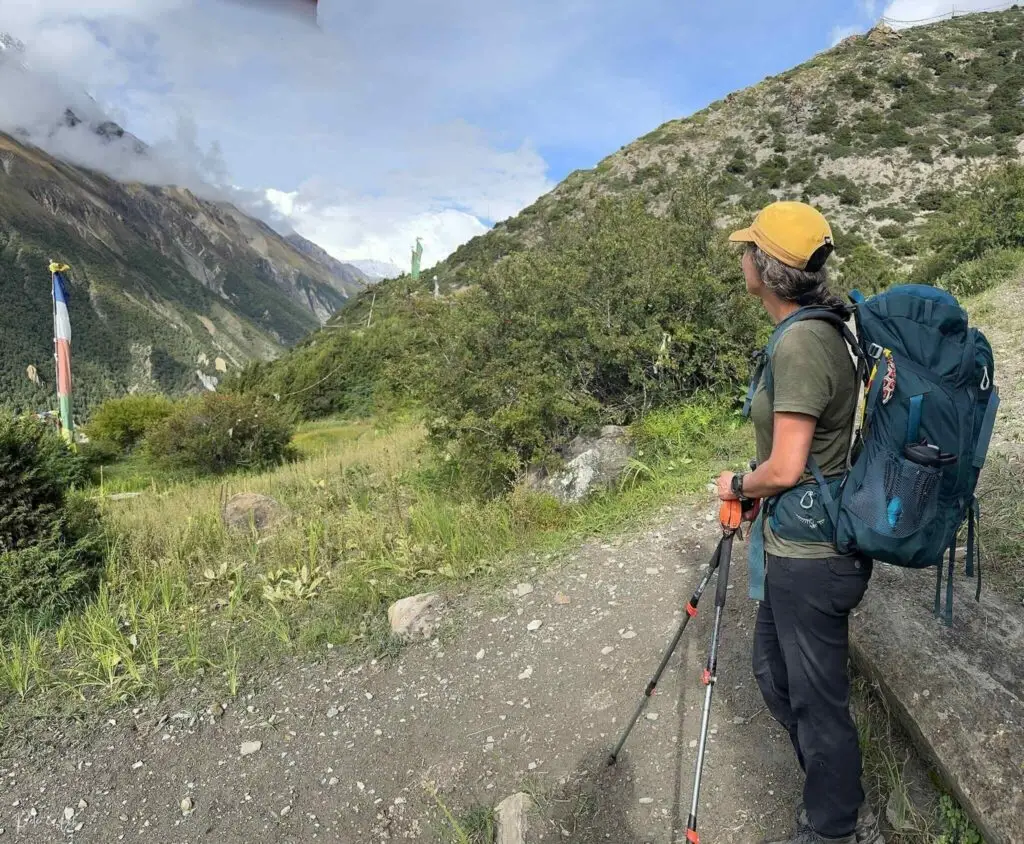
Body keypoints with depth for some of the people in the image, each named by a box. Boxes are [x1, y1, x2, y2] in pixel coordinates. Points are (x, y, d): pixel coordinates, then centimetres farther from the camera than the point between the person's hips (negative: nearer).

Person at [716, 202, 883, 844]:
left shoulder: (800, 344, -23)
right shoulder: (821, 331, 6)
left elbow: (784, 470, -23)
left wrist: (736, 485, -5)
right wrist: (753, 494, 11)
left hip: (809, 556, -10)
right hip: (797, 545, 10)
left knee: (817, 700, 10)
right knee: (774, 671, 26)